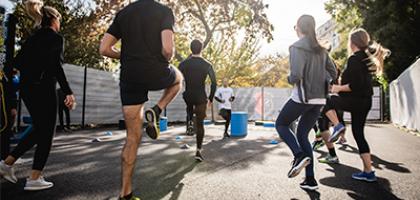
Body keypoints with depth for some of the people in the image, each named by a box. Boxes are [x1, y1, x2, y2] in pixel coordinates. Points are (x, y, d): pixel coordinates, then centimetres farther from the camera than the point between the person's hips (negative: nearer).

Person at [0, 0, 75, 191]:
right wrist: (68, 92, -19)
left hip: (26, 88, 8)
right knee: (46, 133, 1)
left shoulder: (32, 38, 15)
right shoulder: (56, 38, -7)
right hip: (43, 89, -8)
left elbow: (18, 62, 11)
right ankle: (34, 179, 4)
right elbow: (56, 66, -18)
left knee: (39, 130, 20)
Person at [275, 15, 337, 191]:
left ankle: (300, 156, -7)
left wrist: (289, 79, 1)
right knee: (302, 134, 14)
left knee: (281, 124, 15)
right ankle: (310, 179, 11)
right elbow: (333, 74, 15)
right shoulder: (320, 49, 12)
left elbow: (296, 76, -20)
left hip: (302, 97, -7)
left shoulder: (297, 47, -9)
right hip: (319, 99, 7)